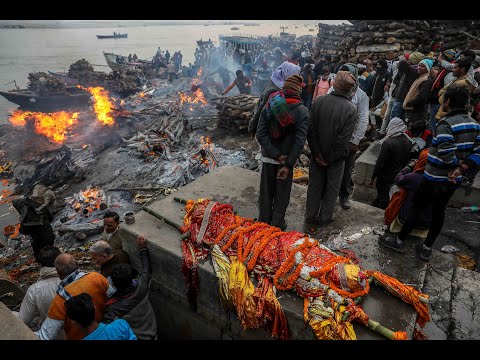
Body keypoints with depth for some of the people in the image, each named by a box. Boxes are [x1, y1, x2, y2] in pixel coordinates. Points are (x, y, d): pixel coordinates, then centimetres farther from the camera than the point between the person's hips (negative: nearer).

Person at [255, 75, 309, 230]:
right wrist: (288, 164, -16)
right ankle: (277, 224, 27)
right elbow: (300, 141, -17)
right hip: (287, 158, -2)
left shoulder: (269, 106, -6)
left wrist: (276, 155, -14)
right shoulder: (302, 111, -10)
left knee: (266, 191, 17)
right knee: (282, 193, 14)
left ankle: (264, 221, 31)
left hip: (268, 157, 2)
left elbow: (261, 134, -13)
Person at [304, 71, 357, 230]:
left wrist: (317, 153, -7)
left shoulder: (318, 101, -10)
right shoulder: (351, 110, -17)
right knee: (332, 187, 16)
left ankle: (310, 219, 25)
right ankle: (324, 218, 29)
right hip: (336, 157, -2)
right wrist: (332, 158, -8)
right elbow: (344, 140, -19)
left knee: (314, 186, 15)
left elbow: (311, 130, -11)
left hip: (317, 154, 3)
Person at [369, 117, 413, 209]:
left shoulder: (388, 142, -23)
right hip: (399, 177, 6)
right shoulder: (409, 142, -4)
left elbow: (380, 162, -19)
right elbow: (407, 160, 6)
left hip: (385, 178, -6)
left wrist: (373, 178, -10)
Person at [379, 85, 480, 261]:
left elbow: (446, 154, -29)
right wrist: (461, 168, -8)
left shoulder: (445, 124, -22)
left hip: (434, 179, -7)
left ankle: (399, 241, 20)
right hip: (453, 181, 7)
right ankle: (427, 248, 27)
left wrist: (457, 165, -9)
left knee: (416, 207, 7)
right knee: (439, 211, 16)